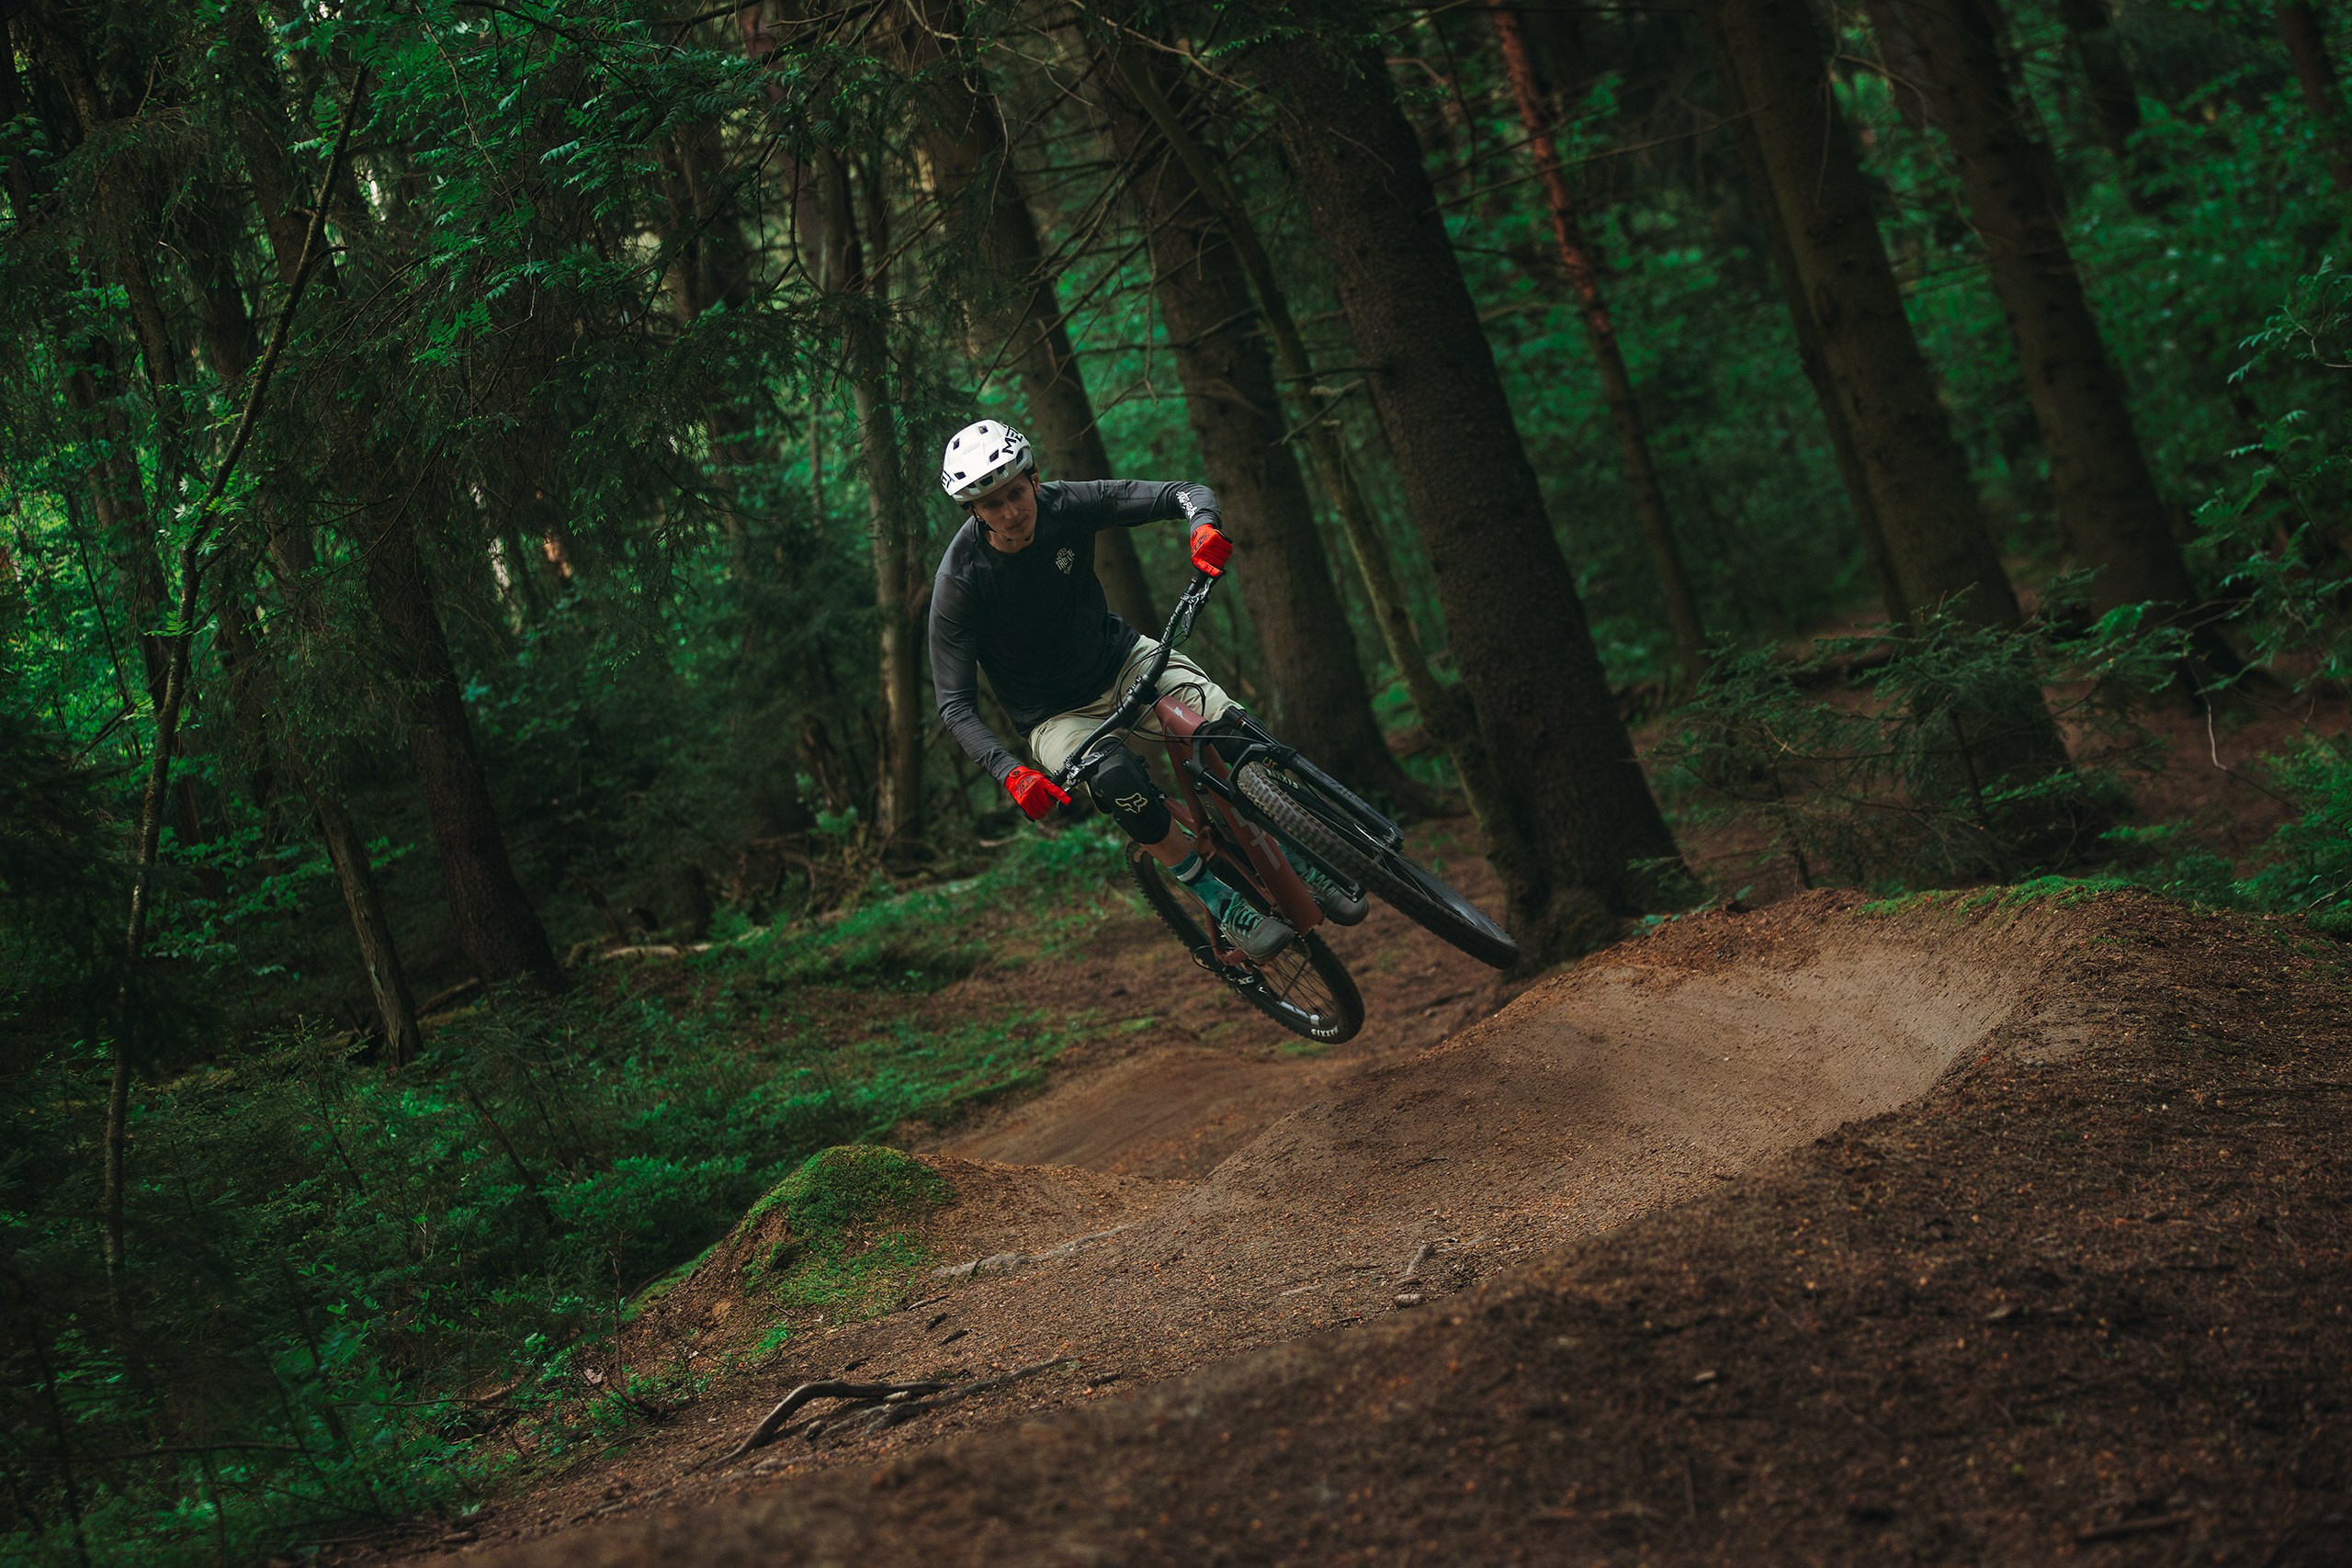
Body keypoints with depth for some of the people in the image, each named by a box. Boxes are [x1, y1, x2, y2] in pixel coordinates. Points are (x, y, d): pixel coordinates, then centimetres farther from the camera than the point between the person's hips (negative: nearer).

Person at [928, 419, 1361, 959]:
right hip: (1056, 715, -3)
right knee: (1119, 780, -36)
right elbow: (956, 705, -22)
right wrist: (1011, 773, -38)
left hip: (1123, 661, 3)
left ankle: (1299, 861, 0)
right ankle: (1218, 899, -17)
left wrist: (1205, 524, -40)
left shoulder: (1066, 504, -17)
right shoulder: (960, 581, -23)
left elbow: (1182, 493, -15)